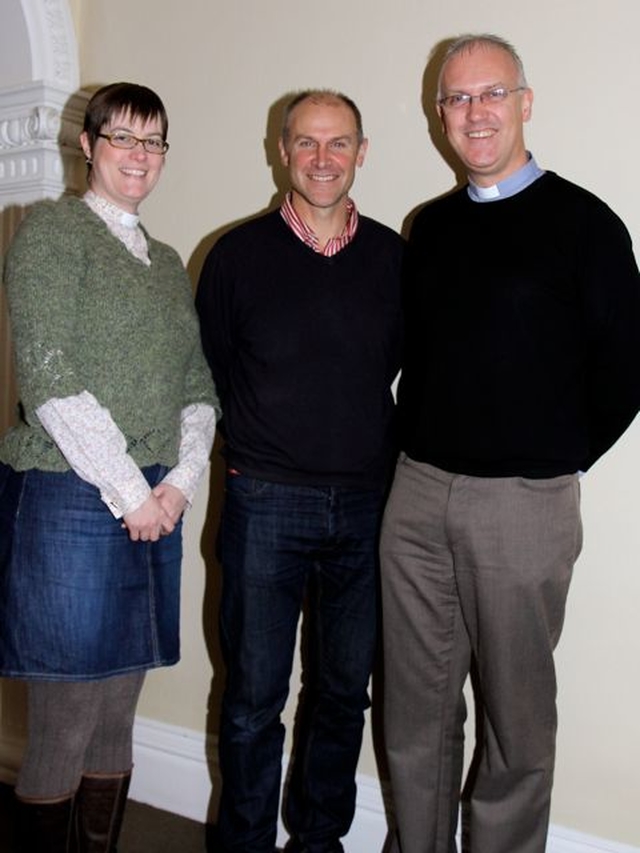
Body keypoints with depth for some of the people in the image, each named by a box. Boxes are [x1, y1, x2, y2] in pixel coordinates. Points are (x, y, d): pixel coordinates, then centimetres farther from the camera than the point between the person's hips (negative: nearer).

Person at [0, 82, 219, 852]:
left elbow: (198, 383, 14)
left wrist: (181, 481, -2)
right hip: (71, 499, -6)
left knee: (117, 718, 13)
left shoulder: (166, 261, 18)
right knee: (63, 727, 0)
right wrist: (128, 492, -11)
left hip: (156, 507, 6)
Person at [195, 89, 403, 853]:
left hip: (367, 504, 2)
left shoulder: (393, 257, 3)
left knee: (344, 690, 13)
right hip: (266, 504, -2)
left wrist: (375, 454, 9)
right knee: (253, 696, 5)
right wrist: (256, 449, 8)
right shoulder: (238, 253, -2)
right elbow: (208, 366, 7)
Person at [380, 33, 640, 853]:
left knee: (515, 715, 9)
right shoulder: (430, 226, 10)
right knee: (415, 704, 15)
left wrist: (561, 458, -1)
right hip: (417, 494, 5)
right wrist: (415, 447, 9)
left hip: (523, 504, -5)